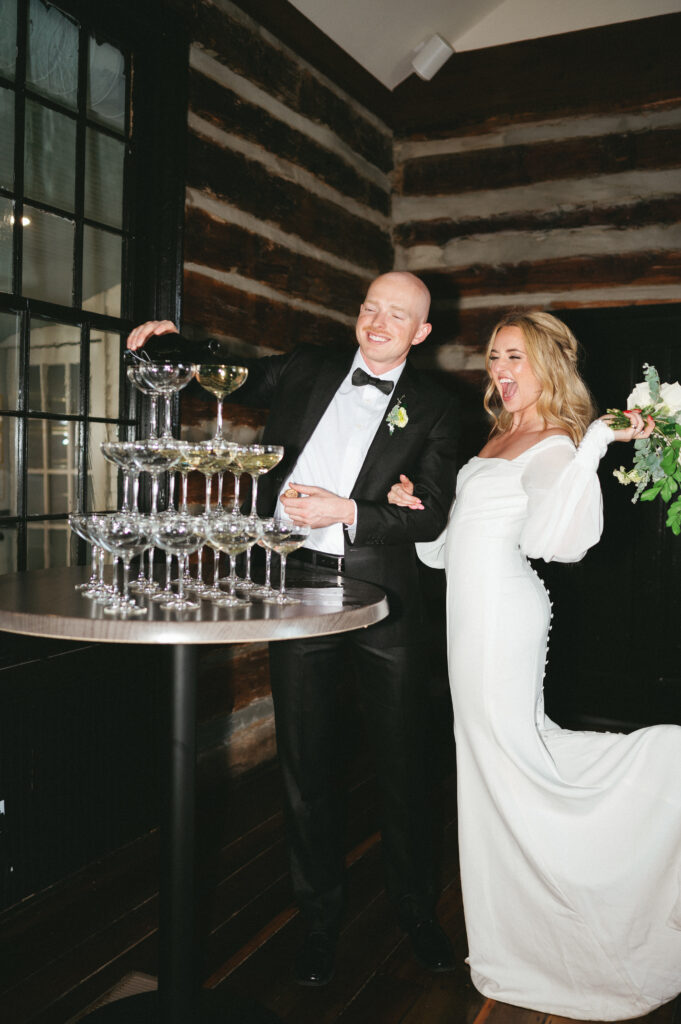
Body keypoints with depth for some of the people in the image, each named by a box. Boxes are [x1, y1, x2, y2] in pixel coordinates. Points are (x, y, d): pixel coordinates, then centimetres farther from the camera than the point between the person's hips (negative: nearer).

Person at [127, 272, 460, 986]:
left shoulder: (433, 407, 3)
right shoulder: (308, 371, 10)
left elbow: (432, 516, -4)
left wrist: (346, 512, -18)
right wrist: (172, 340, -3)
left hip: (382, 597, -1)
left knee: (402, 761, 11)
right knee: (305, 763, 11)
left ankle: (416, 908, 34)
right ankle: (319, 915, 31)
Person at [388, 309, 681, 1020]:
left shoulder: (555, 446, -10)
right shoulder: (497, 440, 16)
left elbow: (541, 536, -30)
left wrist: (596, 443, -30)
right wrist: (415, 512, 2)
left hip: (501, 616, -9)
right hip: (472, 612, 9)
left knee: (504, 761, 1)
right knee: (492, 760, 15)